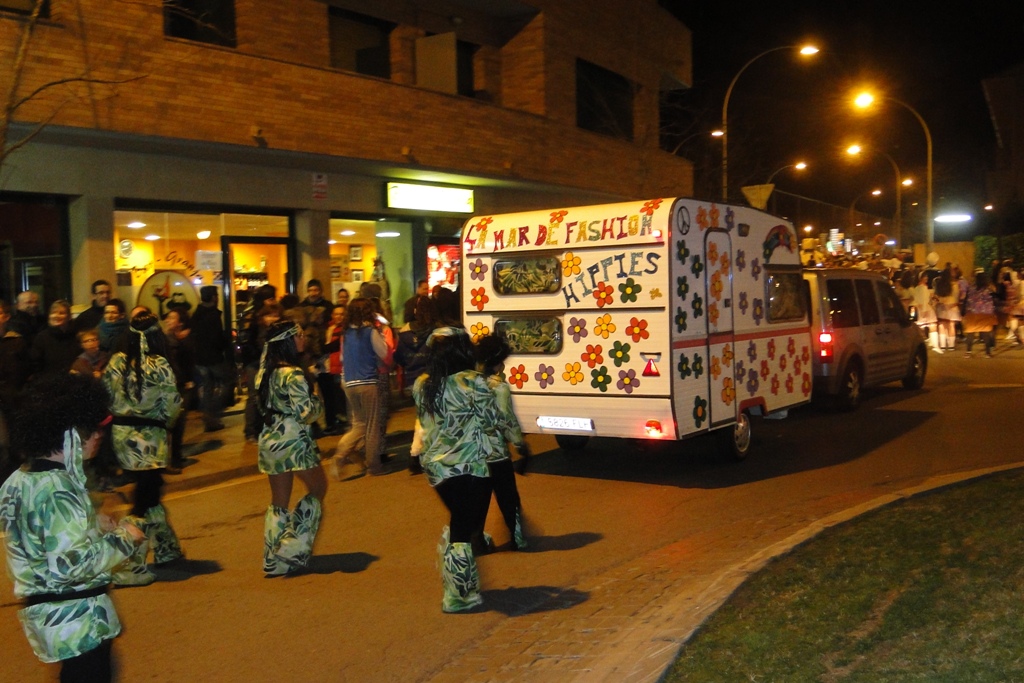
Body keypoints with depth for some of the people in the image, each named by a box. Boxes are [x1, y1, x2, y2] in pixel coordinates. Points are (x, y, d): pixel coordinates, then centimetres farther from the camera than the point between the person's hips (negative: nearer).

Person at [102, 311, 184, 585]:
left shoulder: (117, 361, -2)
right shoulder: (159, 365, -15)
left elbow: (107, 394, 4)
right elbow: (173, 404, -13)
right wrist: (165, 423, 6)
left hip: (121, 432, 6)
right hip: (149, 436, -6)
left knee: (149, 490, 21)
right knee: (144, 499, 1)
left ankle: (167, 547, 34)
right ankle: (134, 566, 0)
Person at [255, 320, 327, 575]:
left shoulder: (267, 370, 7)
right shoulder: (293, 375, -18)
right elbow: (306, 413, -20)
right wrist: (317, 400, -2)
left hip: (270, 441, 8)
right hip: (294, 442, -7)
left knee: (279, 502, 13)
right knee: (318, 488, 12)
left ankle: (273, 560, 16)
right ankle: (292, 551, 7)